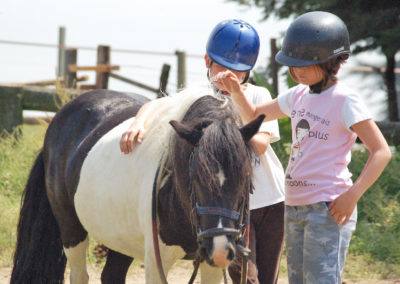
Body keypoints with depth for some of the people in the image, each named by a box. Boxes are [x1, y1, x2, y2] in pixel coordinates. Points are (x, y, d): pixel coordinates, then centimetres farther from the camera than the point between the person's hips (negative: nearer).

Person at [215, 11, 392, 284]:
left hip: (328, 208, -8)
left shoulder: (345, 100, -11)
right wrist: (236, 90, 5)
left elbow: (382, 152, -15)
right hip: (295, 207, 8)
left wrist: (352, 195, -24)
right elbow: (254, 114, 26)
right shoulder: (299, 96, 11)